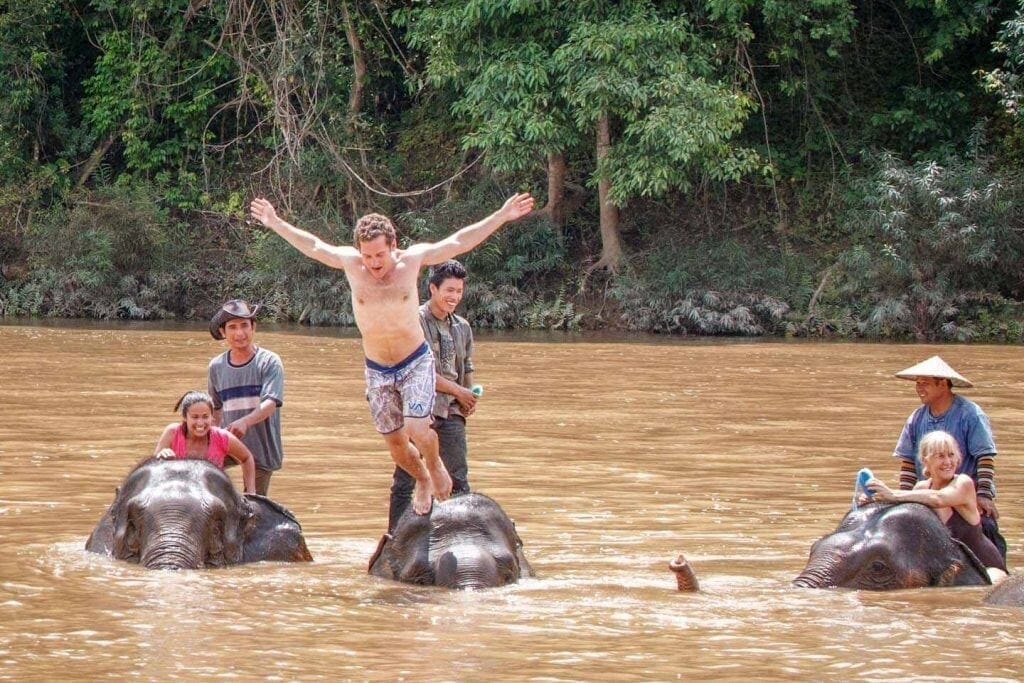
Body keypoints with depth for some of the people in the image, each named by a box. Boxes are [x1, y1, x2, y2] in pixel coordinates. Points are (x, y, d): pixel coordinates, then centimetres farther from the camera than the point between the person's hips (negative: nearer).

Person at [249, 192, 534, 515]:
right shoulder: (350, 262, -10)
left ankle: (435, 466, 13)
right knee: (395, 443, 6)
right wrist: (276, 224, 14)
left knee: (418, 430, -20)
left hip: (416, 362, -2)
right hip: (377, 370, 2)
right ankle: (421, 480, 36)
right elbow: (314, 246, 7)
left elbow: (459, 242, -5)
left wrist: (502, 216, -8)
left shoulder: (412, 259, -13)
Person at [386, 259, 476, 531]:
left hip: (451, 413, 5)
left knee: (459, 479, 3)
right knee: (405, 480, -1)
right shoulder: (414, 322, -6)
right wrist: (458, 391, -8)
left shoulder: (462, 328, 14)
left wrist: (470, 398, -1)